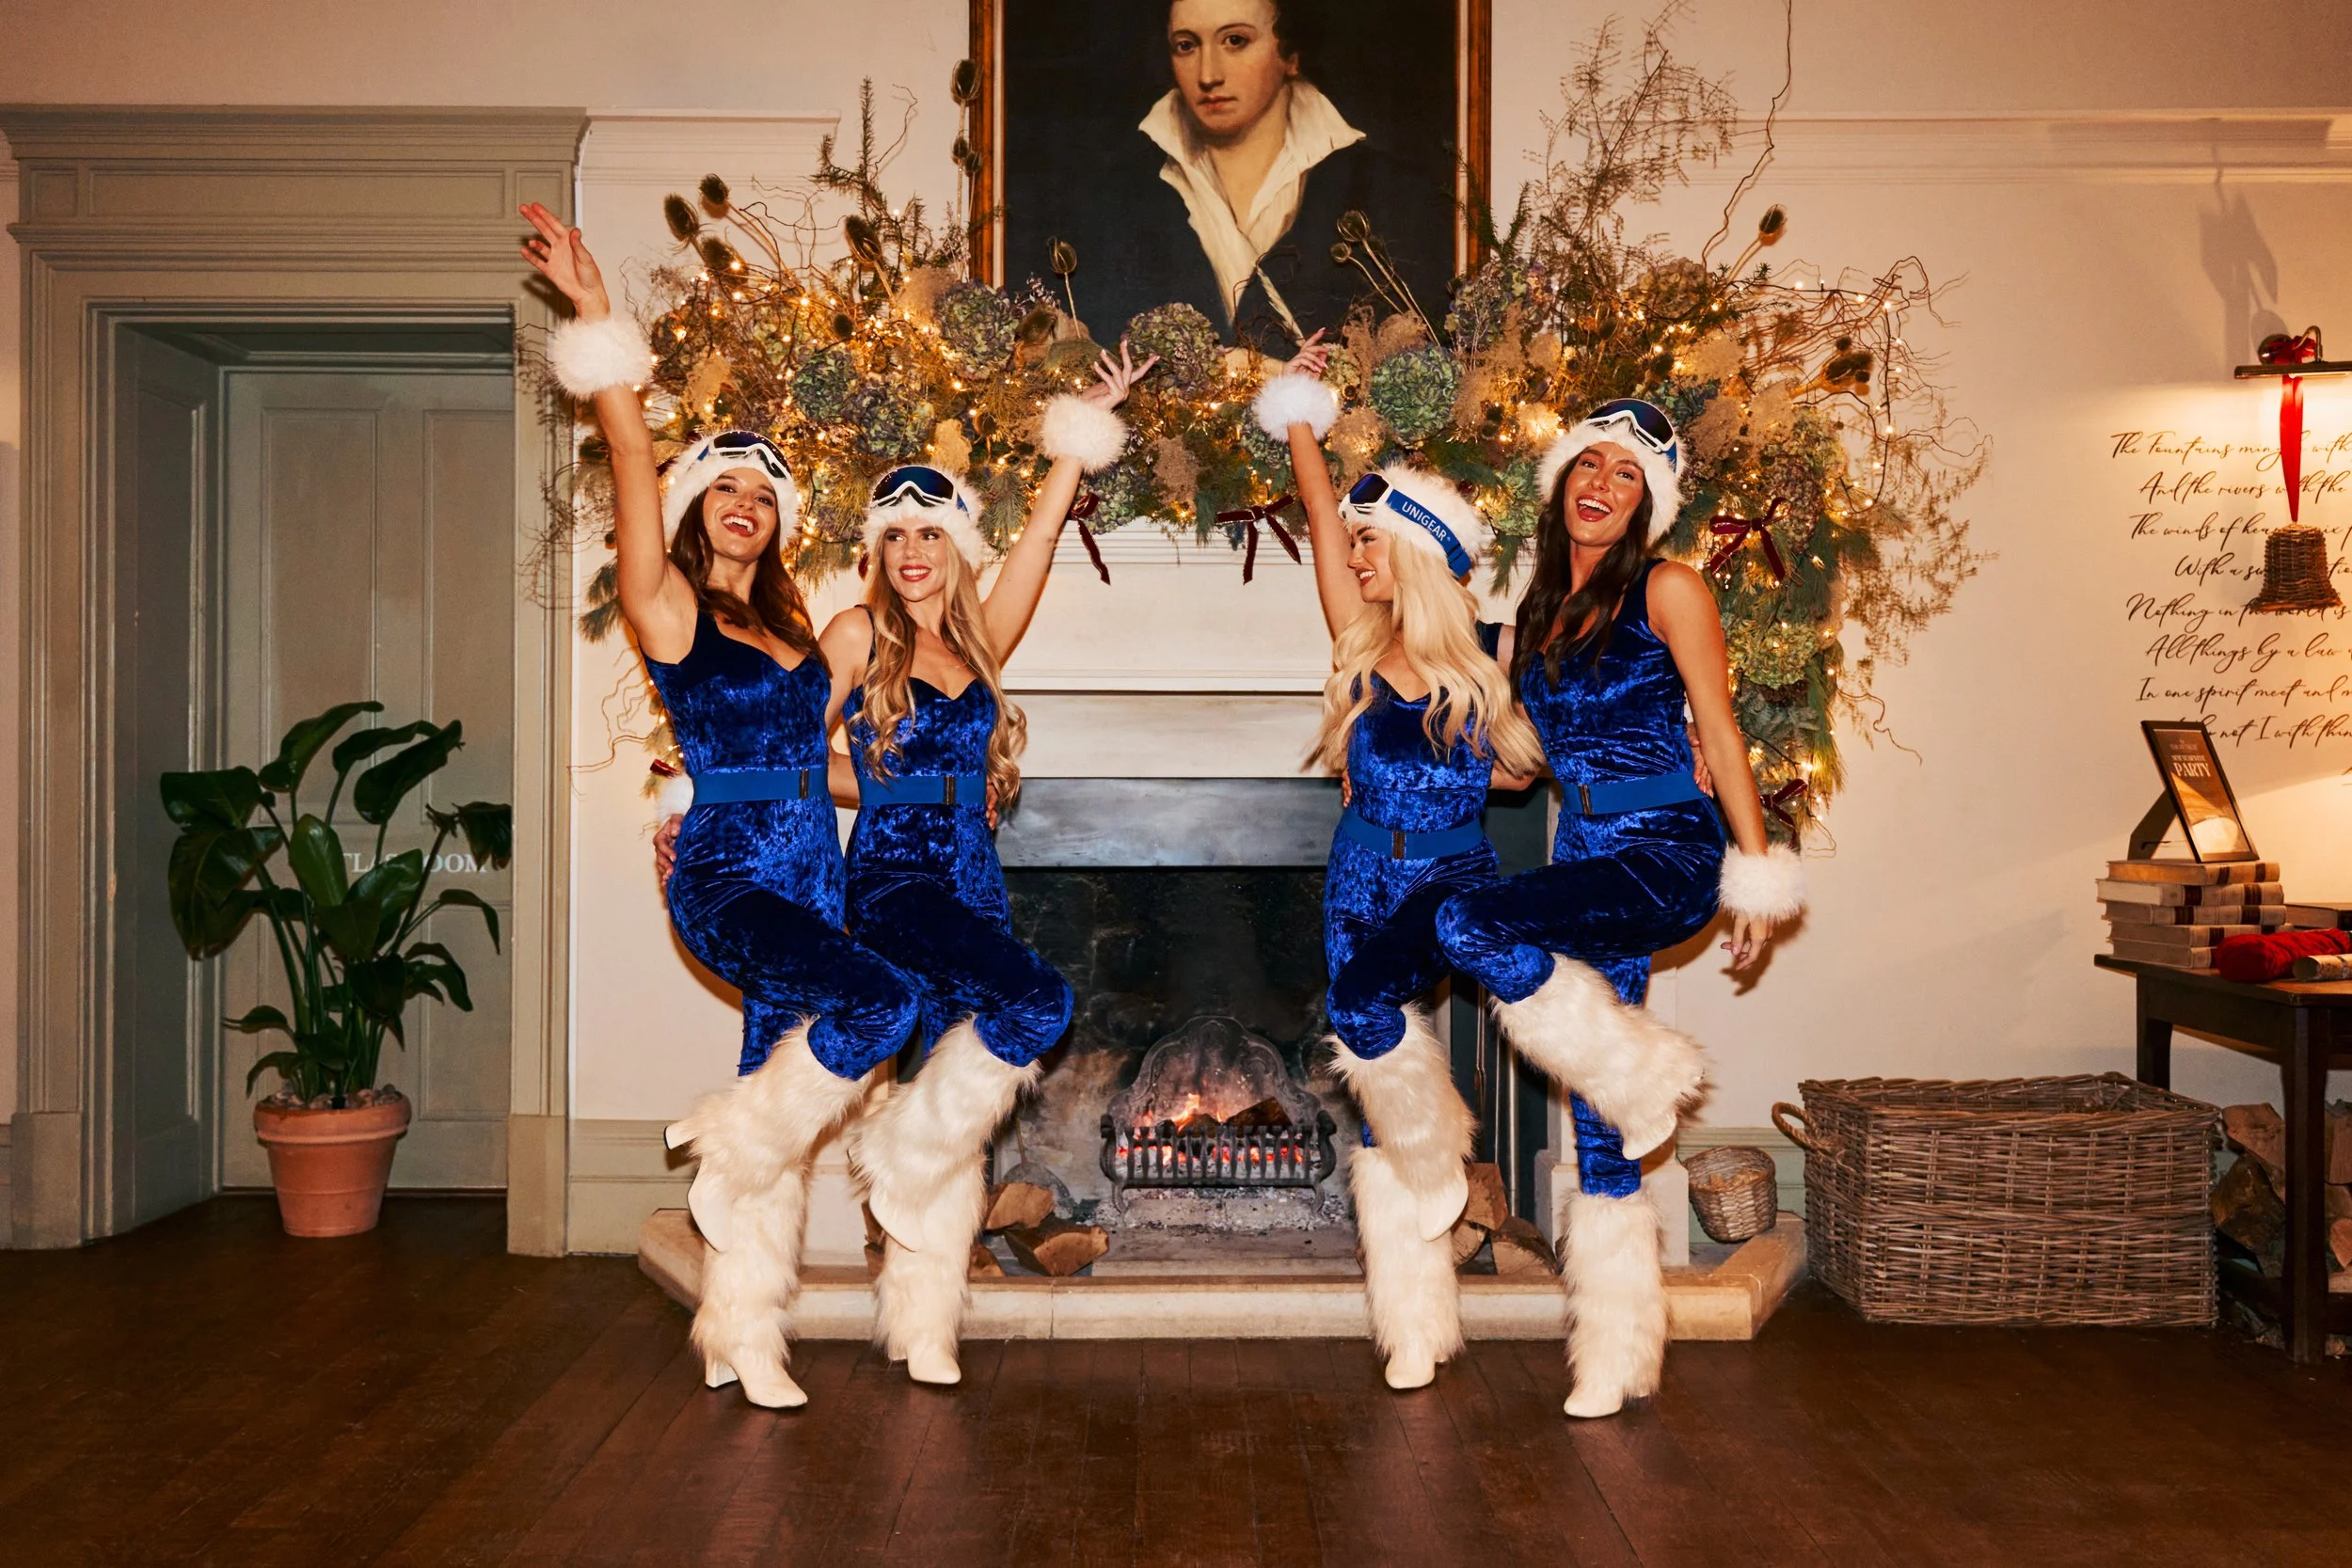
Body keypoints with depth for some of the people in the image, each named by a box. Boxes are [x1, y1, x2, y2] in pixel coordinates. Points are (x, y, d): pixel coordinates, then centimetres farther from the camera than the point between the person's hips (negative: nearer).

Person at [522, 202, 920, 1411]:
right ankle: (727, 1157, -1)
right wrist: (597, 320, -22)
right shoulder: (670, 613, -5)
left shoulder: (795, 617, 12)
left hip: (811, 877, 6)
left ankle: (741, 1339, 20)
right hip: (727, 877, -6)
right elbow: (636, 481, -16)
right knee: (883, 1003, -26)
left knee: (779, 1090, 9)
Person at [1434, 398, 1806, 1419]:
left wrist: (1758, 874, -7)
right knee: (1599, 1125, 5)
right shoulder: (1539, 612, 15)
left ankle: (1642, 1074, -9)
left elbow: (1719, 731, -5)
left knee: (1467, 925, -29)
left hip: (1666, 853, -6)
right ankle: (1617, 1351, 14)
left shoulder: (1665, 590, -3)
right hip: (1586, 858, 6)